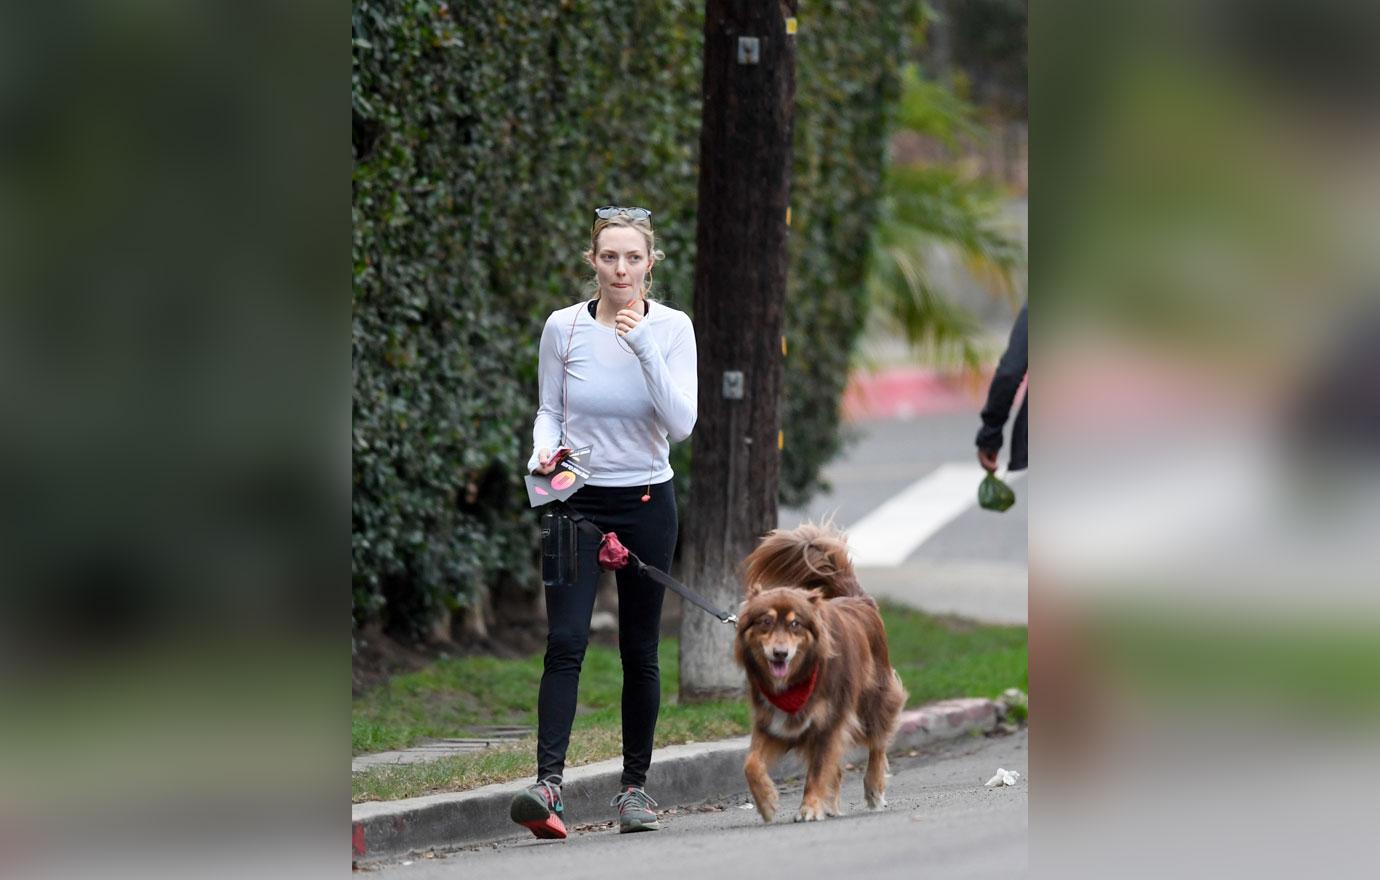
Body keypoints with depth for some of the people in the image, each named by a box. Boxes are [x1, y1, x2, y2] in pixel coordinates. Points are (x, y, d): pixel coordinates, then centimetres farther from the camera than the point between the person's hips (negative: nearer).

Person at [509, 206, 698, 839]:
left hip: (647, 503, 1)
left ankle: (635, 786, 19)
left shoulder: (672, 328, -4)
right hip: (578, 501, -1)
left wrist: (644, 346, -22)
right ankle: (548, 784, -25)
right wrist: (544, 454, -12)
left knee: (640, 650, 7)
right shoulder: (564, 328, -2)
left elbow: (681, 424, -14)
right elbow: (548, 411, 9)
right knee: (566, 640, -15)